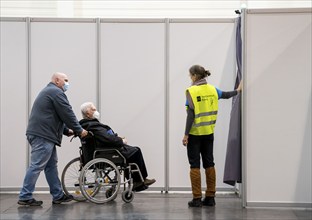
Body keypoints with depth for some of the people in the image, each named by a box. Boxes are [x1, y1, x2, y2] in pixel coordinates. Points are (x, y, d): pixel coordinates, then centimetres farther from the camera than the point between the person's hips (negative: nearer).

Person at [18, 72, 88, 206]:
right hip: (43, 135, -11)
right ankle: (25, 197, -8)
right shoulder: (56, 92, -7)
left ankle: (58, 195, 15)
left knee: (51, 165, 12)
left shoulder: (48, 91, 27)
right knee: (37, 166, -9)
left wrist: (67, 130, 19)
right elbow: (67, 114, -11)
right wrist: (79, 130, -1)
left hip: (41, 134, 11)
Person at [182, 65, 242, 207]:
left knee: (195, 165, 0)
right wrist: (238, 91, 40)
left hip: (194, 133, -5)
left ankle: (197, 199, 0)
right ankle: (210, 198, 14)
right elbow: (226, 95, 21)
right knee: (209, 164, 11)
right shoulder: (212, 89, 4)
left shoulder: (191, 91, -12)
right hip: (208, 133, 5)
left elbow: (191, 114, -17)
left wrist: (186, 134, -15)